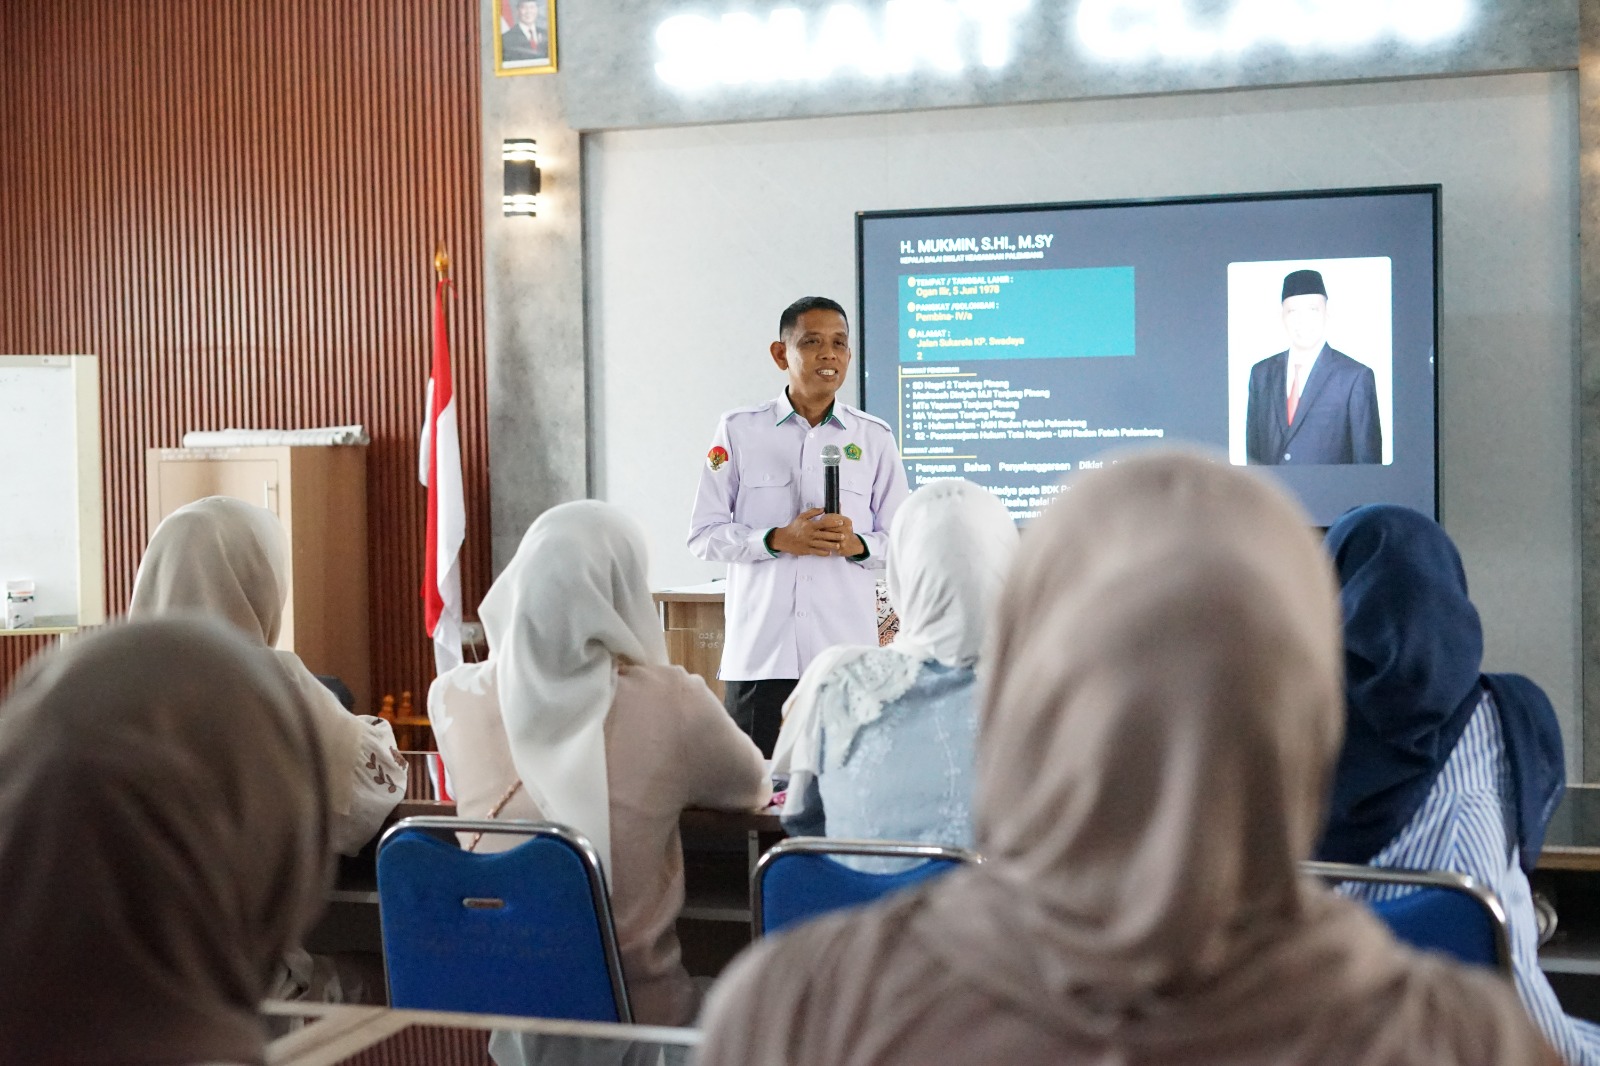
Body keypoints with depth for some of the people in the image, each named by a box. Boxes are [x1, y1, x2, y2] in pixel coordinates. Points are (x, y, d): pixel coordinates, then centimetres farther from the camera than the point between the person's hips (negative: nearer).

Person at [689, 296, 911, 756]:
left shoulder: (874, 438, 9)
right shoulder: (738, 430, 5)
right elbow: (703, 535, 3)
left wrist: (857, 544, -11)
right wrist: (776, 540, -12)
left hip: (846, 650, 1)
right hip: (759, 650, -1)